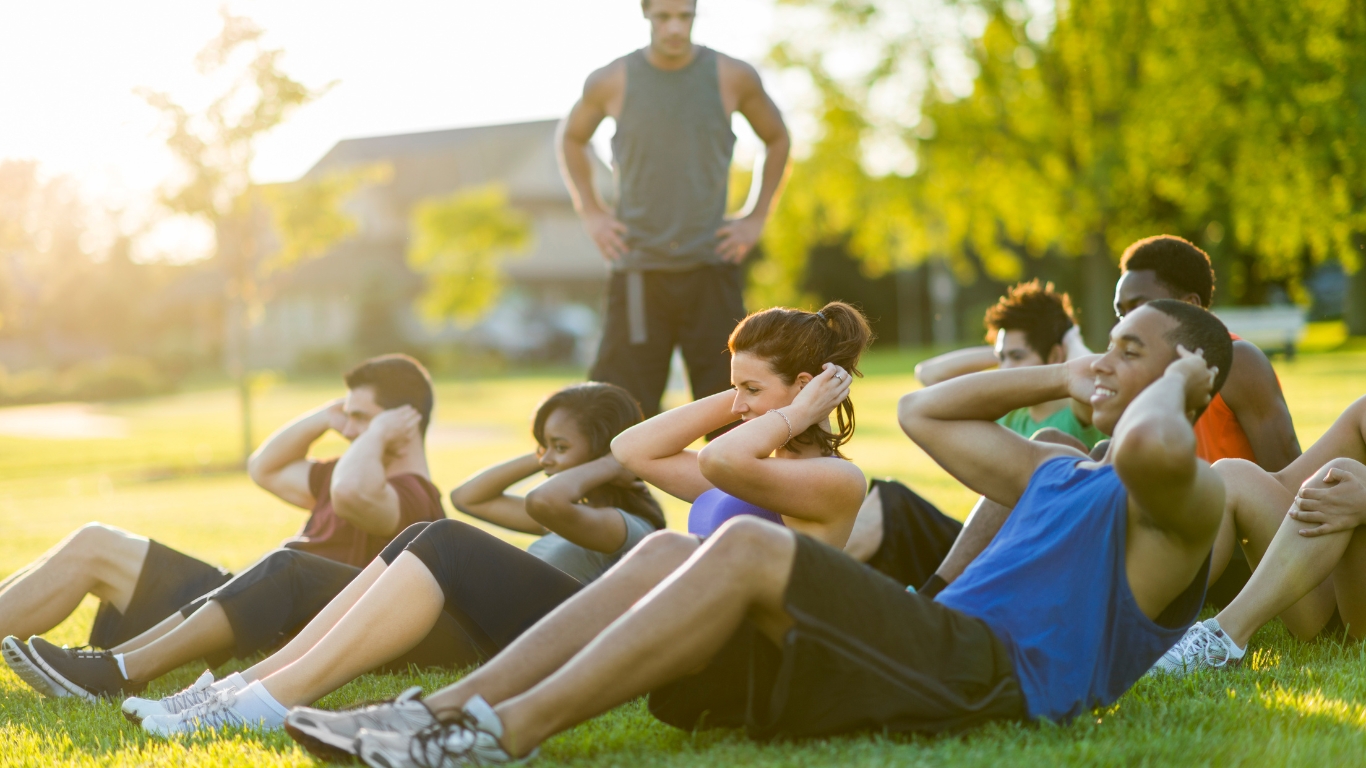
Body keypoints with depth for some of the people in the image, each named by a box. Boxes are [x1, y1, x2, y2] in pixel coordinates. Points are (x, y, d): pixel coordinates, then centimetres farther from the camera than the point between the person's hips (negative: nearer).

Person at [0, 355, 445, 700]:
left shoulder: (413, 495, -11)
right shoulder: (368, 473, 22)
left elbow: (350, 494, -35)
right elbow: (264, 470, 30)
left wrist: (377, 431, -15)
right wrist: (326, 416, 16)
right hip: (248, 605, 10)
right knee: (94, 545, 0)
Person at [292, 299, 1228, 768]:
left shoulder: (1183, 501, 2)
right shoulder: (1057, 473, 31)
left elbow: (1154, 444, -26)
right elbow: (923, 414, 40)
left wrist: (1180, 379, -2)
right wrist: (1059, 380, 32)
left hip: (992, 672, -9)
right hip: (943, 654, 9)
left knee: (746, 547, -28)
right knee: (661, 557, -7)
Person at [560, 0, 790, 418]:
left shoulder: (733, 78, 0)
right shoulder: (611, 82, 0)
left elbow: (777, 139, 17)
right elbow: (572, 139, 19)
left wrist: (757, 217, 9)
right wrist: (591, 213, 9)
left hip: (712, 267, 0)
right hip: (638, 270, 0)